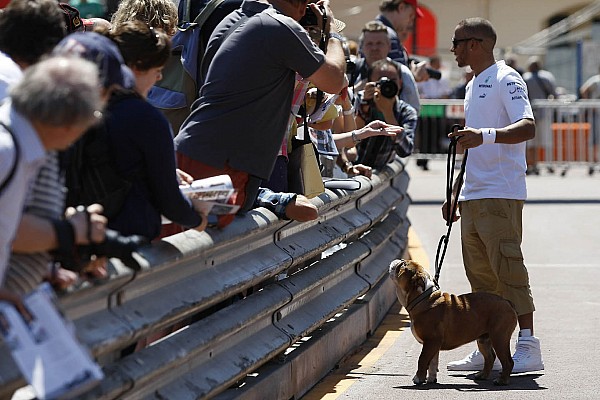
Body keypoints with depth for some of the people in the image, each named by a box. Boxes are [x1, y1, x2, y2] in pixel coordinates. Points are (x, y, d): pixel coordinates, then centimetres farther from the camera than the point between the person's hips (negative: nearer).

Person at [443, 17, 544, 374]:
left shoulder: (506, 80, -7)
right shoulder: (473, 86, 21)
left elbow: (527, 127, -22)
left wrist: (485, 135, -36)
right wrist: (455, 194, 25)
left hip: (501, 194, -9)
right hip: (472, 196, 9)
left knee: (508, 268, -12)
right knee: (480, 274, 10)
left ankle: (528, 348, -11)